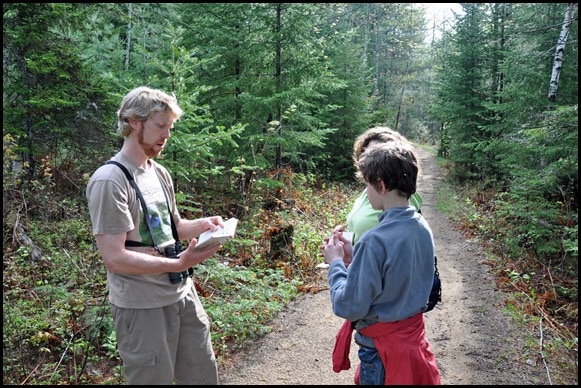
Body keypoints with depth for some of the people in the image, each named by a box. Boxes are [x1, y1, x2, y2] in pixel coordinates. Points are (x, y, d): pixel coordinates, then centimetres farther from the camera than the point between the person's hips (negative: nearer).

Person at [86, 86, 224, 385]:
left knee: (203, 376, 18)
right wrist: (178, 264, -29)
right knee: (153, 378, 9)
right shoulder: (109, 180, -18)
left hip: (183, 293, 8)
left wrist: (203, 224, -2)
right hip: (142, 306, -8)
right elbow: (114, 258, -22)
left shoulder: (160, 173, 9)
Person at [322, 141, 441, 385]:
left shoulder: (375, 240, -28)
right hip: (413, 337, 7)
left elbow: (349, 306, -23)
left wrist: (336, 263, -10)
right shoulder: (422, 228, -4)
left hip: (383, 349, -7)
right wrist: (354, 253, 3)